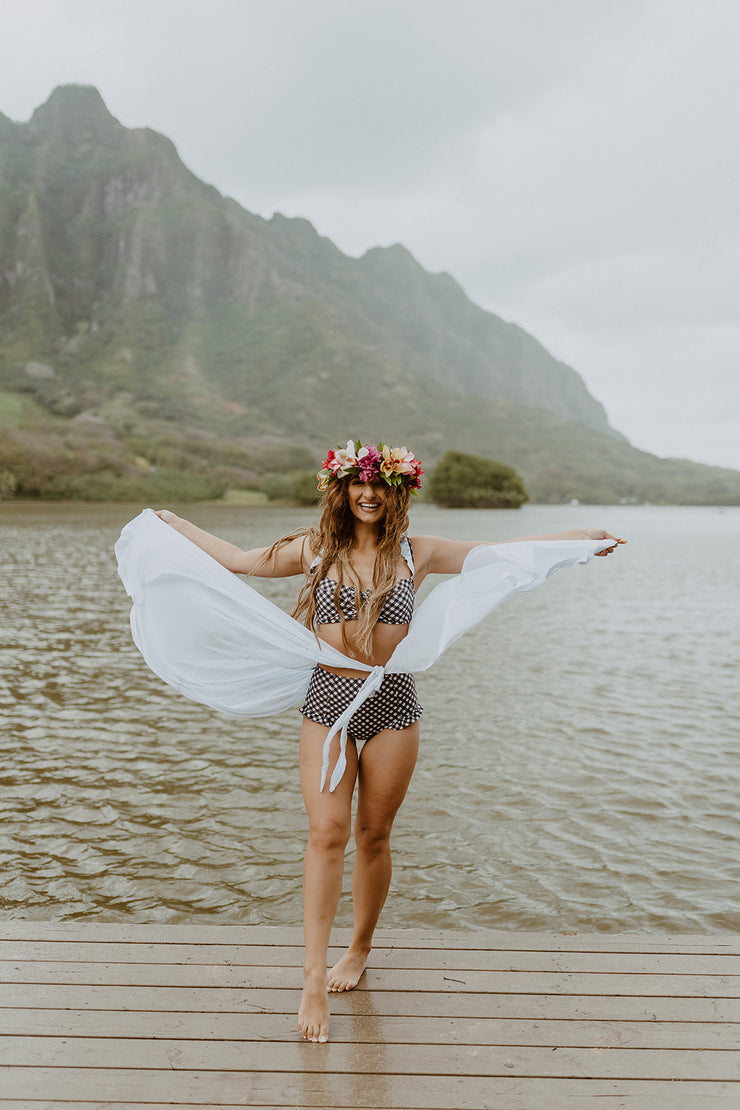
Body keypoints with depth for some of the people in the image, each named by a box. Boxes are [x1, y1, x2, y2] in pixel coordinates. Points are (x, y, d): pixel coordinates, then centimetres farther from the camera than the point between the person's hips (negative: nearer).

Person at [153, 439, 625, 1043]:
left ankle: (359, 948, 31)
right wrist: (176, 524, 20)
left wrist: (579, 536, 3)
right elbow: (238, 559, 14)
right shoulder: (314, 549, 3)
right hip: (327, 700, 0)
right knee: (328, 832, -9)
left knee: (374, 836, 9)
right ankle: (315, 978, -2)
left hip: (392, 703, 1)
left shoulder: (416, 553, 3)